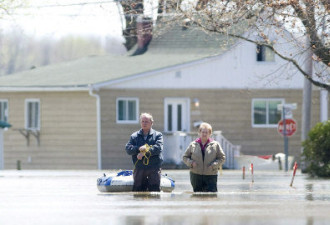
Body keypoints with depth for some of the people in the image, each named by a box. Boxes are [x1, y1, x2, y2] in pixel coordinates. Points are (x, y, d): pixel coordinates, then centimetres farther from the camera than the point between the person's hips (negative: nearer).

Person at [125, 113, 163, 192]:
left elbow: (158, 148, -10)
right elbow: (128, 149, 1)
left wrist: (144, 153, -17)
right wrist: (139, 149, -17)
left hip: (154, 169, -2)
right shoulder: (134, 136, 14)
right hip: (139, 168, 2)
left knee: (155, 191, -4)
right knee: (138, 190, 1)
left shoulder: (157, 135, 7)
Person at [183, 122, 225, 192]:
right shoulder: (193, 145, 7)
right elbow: (185, 157, 14)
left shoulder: (215, 145, 4)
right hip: (196, 175, 1)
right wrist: (191, 163, -7)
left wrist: (213, 165, -10)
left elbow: (222, 158, 6)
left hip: (210, 176, -1)